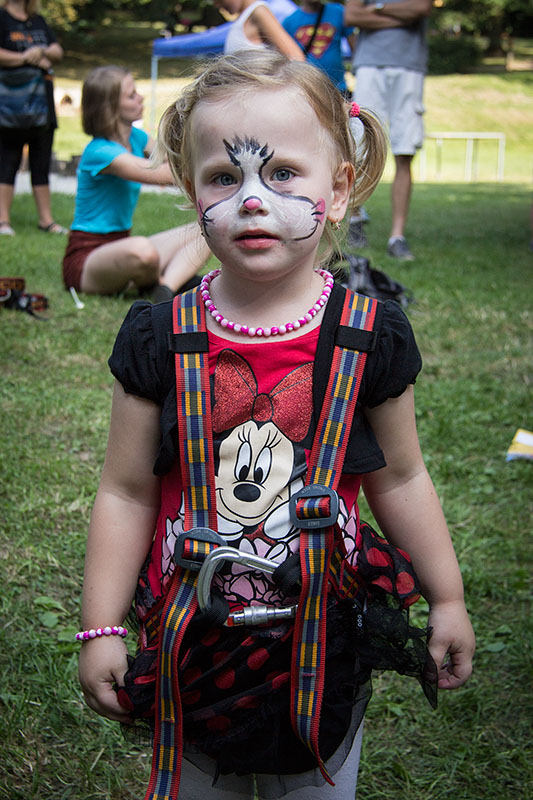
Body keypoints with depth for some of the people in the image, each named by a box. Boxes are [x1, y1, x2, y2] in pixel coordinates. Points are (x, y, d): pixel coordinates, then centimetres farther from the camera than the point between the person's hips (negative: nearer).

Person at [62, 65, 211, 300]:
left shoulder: (135, 137, 7)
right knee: (142, 251, -42)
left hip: (119, 246, 9)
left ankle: (167, 287, -27)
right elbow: (162, 175, -27)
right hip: (86, 259, -9)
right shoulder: (100, 152, -21)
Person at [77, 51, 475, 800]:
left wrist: (447, 599, 6)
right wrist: (101, 628, -4)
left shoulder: (370, 337, -10)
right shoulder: (159, 339, -11)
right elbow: (127, 492, -5)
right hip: (191, 644, 0)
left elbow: (399, 478, 2)